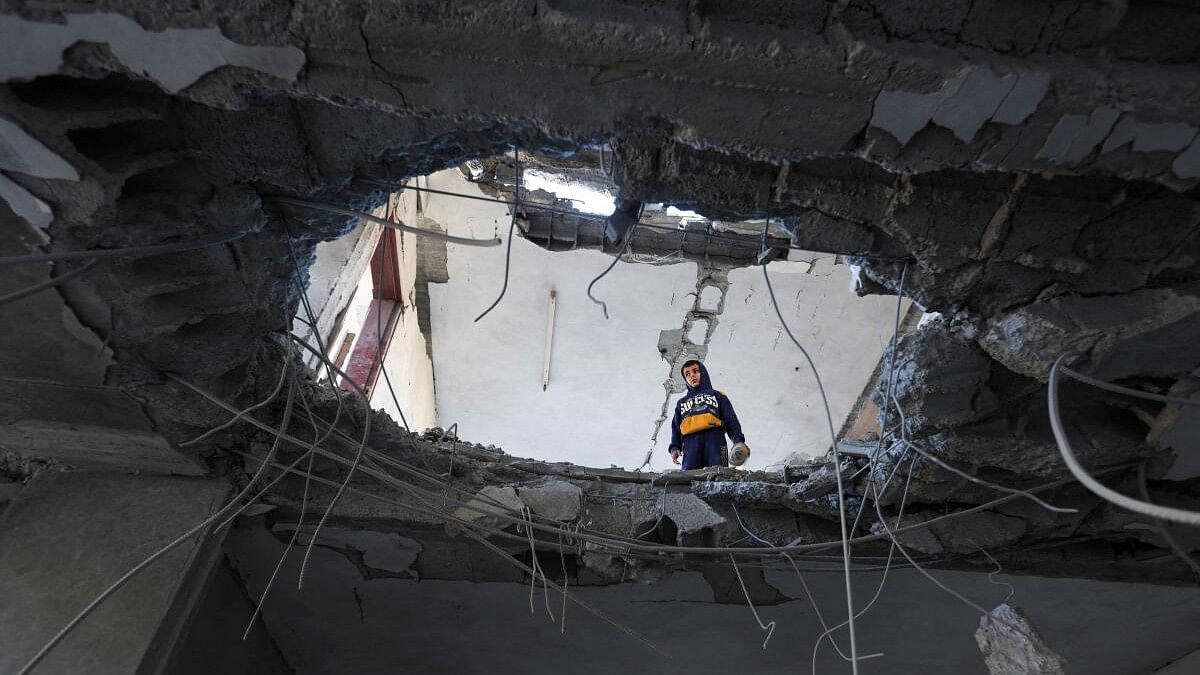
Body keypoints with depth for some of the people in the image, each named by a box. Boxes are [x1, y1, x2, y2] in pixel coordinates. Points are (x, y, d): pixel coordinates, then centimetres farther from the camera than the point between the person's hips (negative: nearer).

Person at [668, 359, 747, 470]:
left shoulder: (717, 396, 26)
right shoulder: (681, 403, 33)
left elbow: (731, 421, 15)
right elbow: (676, 429, 25)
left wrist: (738, 440, -1)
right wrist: (675, 447, 7)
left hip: (715, 441, -1)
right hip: (690, 443, 2)